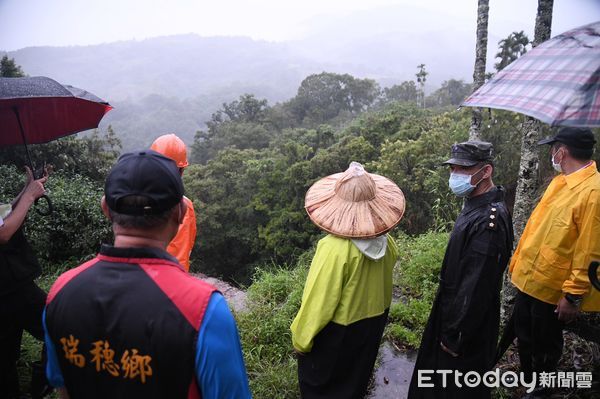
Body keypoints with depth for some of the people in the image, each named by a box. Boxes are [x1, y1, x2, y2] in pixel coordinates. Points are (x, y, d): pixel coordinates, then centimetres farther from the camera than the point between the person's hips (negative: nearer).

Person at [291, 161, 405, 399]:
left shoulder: (335, 248, -34)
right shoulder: (385, 240, -16)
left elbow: (318, 301, -25)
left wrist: (301, 338, -12)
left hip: (338, 330, -6)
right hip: (374, 319, 6)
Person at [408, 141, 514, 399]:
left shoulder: (489, 220, -29)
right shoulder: (475, 206, 2)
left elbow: (476, 287, -28)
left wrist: (455, 336, -19)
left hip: (468, 322, -9)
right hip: (453, 310, 9)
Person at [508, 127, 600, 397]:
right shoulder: (560, 181, 7)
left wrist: (573, 296, -21)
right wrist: (519, 259, 16)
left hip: (553, 287, -8)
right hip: (529, 276, 8)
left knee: (545, 343, 14)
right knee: (522, 333, 22)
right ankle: (528, 377, 46)